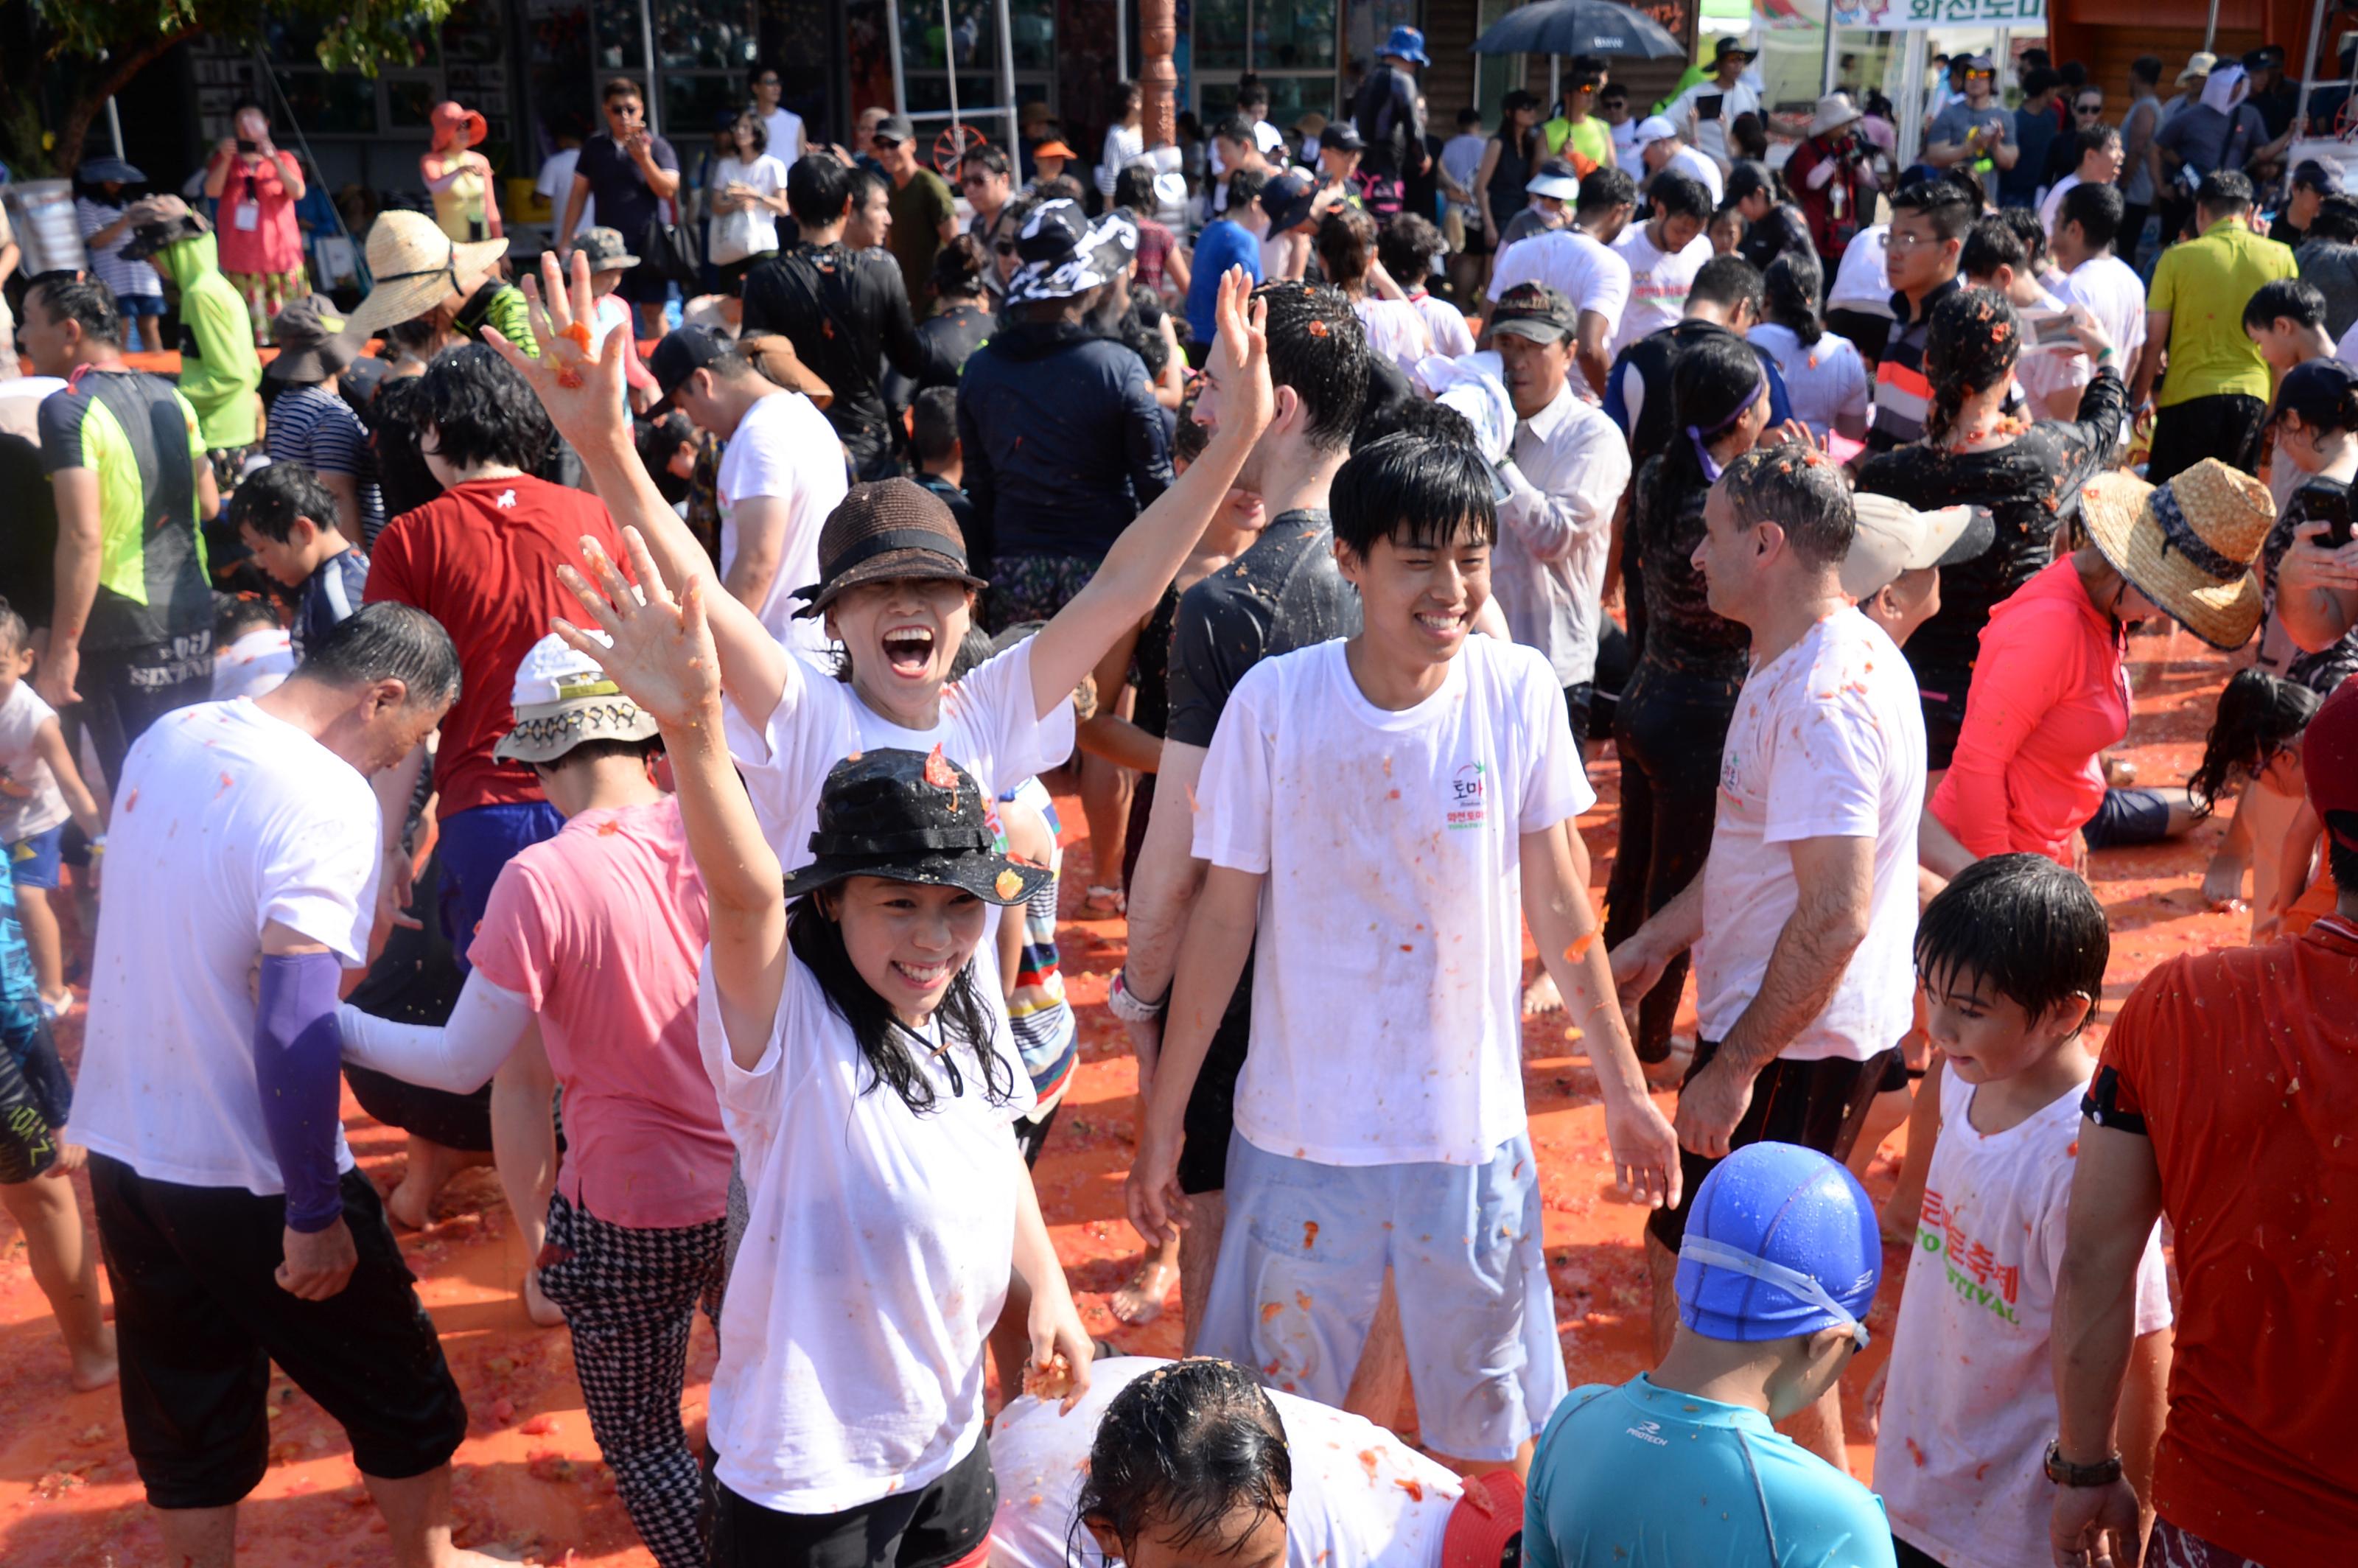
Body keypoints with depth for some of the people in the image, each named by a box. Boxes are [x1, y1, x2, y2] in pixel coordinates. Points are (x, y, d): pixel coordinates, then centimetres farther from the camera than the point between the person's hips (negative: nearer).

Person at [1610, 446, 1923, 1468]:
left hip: (1799, 1045, -10)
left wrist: (1734, 1067, -24)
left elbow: (1836, 914, -29)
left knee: (1694, 1278, 0)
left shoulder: (1824, 698, -25)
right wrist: (1656, 942, 17)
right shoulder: (1821, 658, 9)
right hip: (1794, 1027, 10)